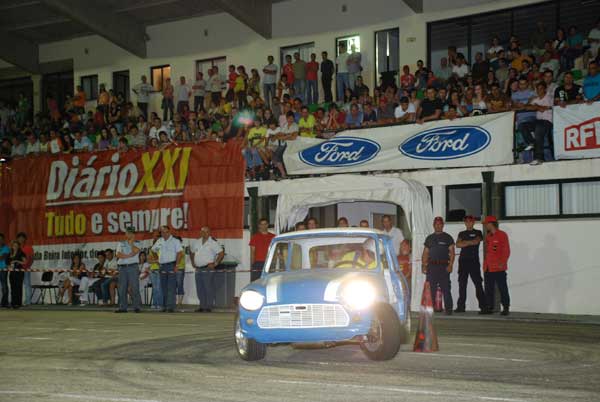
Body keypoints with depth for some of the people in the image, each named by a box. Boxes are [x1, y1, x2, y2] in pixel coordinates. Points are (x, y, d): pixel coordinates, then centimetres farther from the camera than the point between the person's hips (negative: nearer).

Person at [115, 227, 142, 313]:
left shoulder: (137, 244, 10)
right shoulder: (121, 244, 16)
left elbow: (135, 251, -12)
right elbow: (118, 255, 1)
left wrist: (131, 242, -3)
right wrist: (129, 255, -8)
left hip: (133, 267, -3)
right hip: (122, 267, 3)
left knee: (134, 287, -8)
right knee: (122, 288, 2)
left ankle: (137, 307, -7)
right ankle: (123, 307, 7)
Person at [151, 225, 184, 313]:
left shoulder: (175, 241, -2)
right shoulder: (159, 241, 13)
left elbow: (180, 253, -9)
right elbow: (153, 250, 27)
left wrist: (176, 265, -15)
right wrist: (157, 260, 16)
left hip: (171, 266, -5)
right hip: (162, 266, 5)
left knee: (171, 287, -9)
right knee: (163, 287, 8)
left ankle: (171, 306, -12)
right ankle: (164, 306, 14)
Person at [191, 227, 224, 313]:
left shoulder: (213, 243, -6)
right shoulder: (197, 242, 14)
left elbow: (221, 253, -11)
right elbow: (193, 253, 29)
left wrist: (215, 264, -13)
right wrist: (193, 262, 17)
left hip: (208, 269, -6)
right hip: (198, 269, 7)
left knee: (209, 288, -6)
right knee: (200, 289, 9)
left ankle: (209, 306, -2)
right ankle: (202, 306, 16)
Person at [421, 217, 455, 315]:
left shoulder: (447, 238, 7)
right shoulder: (429, 238, 17)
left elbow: (452, 252, 1)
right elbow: (425, 253, 17)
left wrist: (450, 265, -11)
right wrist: (423, 265, 5)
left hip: (443, 266, -3)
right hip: (431, 266, 3)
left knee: (446, 289, -8)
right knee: (430, 289, 2)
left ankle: (448, 309, -6)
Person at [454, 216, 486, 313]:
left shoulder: (477, 233, 10)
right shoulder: (461, 234, 18)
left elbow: (477, 241, -10)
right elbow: (458, 244, 2)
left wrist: (465, 242, -1)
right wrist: (470, 243, -4)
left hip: (474, 261, -4)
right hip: (463, 260, 4)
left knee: (478, 283, -8)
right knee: (462, 284, 3)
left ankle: (483, 306, -7)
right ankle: (461, 306, 6)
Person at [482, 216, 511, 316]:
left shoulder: (502, 235, -4)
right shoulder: (488, 237, 18)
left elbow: (506, 251, -9)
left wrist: (503, 263, -19)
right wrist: (485, 265, 16)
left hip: (499, 268, -7)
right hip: (488, 269, 7)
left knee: (502, 288, -4)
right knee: (489, 289, 8)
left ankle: (506, 308, -1)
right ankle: (489, 308, 12)